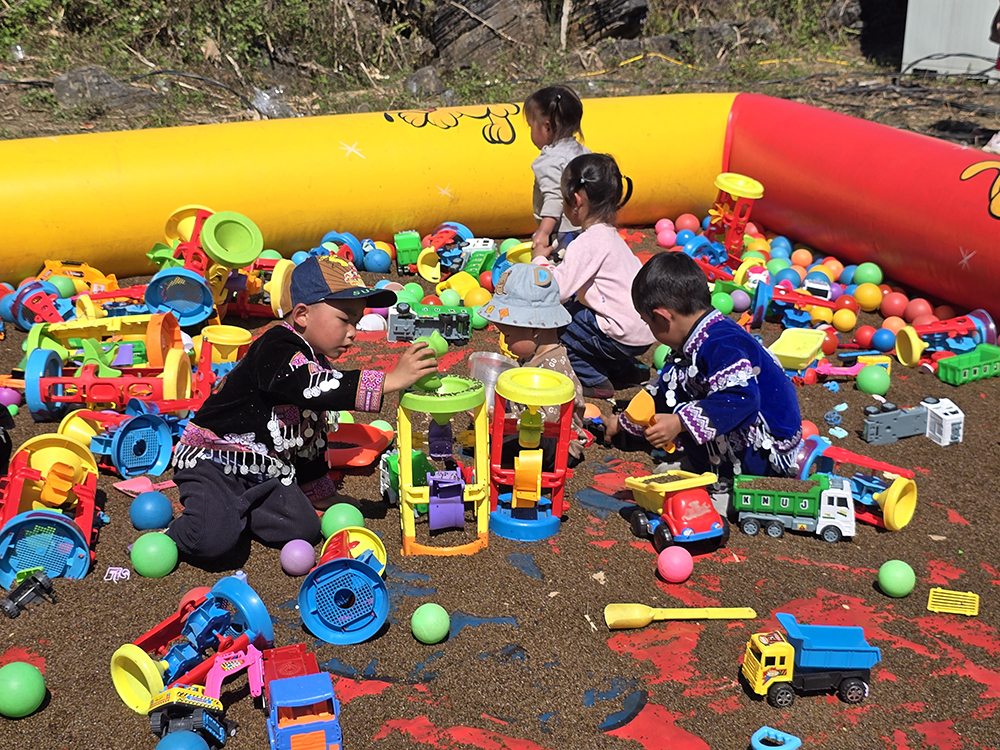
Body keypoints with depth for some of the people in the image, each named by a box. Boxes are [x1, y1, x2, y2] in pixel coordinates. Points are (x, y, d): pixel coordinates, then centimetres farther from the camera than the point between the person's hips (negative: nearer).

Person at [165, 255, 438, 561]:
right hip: (212, 459, -8)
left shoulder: (319, 365, 9)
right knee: (214, 540, -28)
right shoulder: (276, 349, -20)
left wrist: (318, 494, 25)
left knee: (304, 529, -11)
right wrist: (391, 379, -44)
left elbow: (310, 437, 21)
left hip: (268, 473, 8)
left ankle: (232, 508, 9)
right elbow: (310, 387, -42)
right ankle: (175, 533, 5)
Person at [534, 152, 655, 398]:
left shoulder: (587, 243, -18)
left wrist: (539, 258, -8)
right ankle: (623, 369, 25)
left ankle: (593, 381, 5)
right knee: (571, 311, 25)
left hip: (624, 337, -9)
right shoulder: (609, 234, 13)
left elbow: (558, 289, -23)